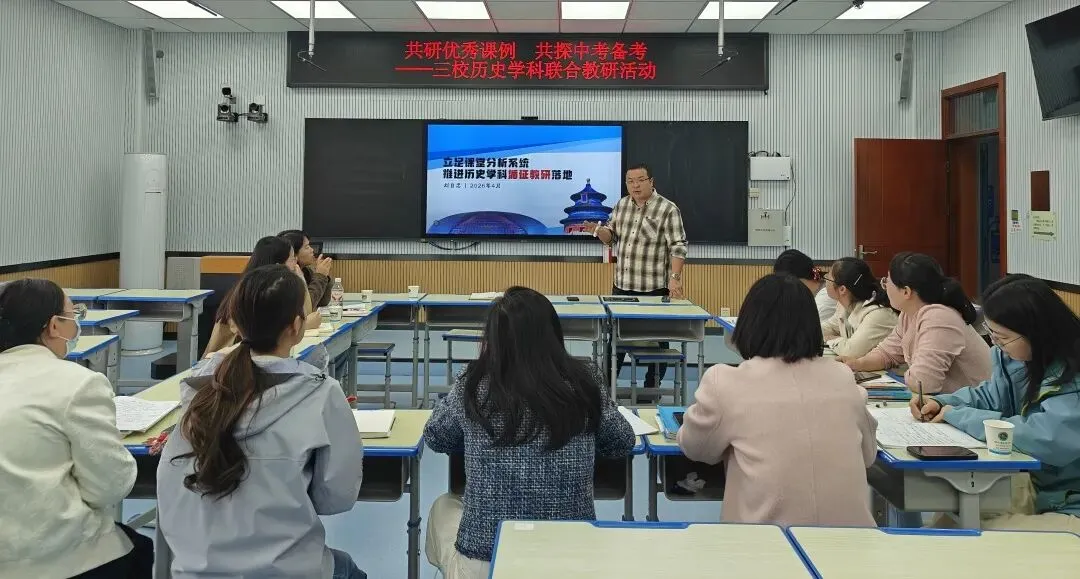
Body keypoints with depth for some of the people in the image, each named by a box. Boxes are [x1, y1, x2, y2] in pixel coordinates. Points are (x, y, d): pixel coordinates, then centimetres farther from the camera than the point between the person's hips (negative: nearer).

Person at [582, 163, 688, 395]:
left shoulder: (668, 209, -10)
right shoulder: (621, 205, 8)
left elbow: (678, 246, -13)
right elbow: (612, 236, 17)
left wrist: (675, 277, -24)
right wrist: (597, 230, -4)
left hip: (654, 288, -5)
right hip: (621, 286, 5)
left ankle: (652, 388, 18)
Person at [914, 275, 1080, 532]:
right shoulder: (1015, 357, -1)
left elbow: (1044, 439, -37)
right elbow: (992, 396, 14)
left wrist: (958, 415, -24)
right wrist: (941, 402, -7)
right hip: (1038, 490, 8)